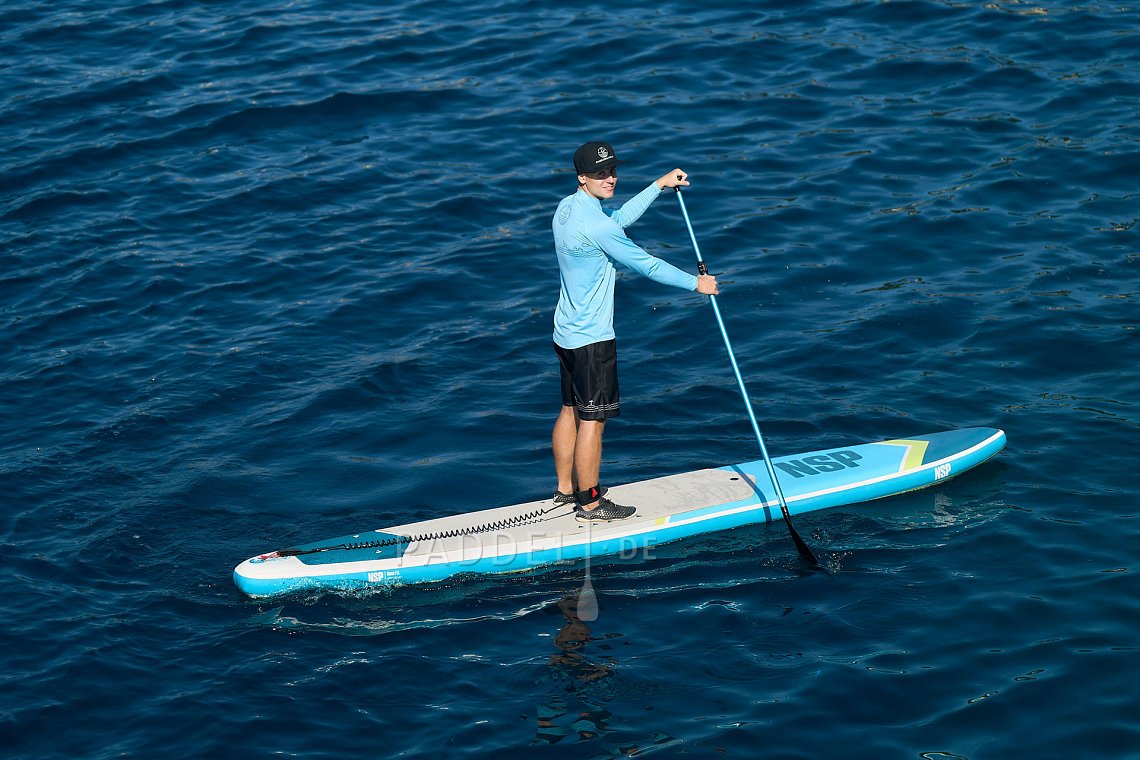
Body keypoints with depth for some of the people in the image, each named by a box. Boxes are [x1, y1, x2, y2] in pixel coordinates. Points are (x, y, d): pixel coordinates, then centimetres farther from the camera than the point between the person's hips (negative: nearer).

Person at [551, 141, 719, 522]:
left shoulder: (567, 207, 4)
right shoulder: (594, 225, -24)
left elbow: (619, 218, 20)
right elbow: (646, 264, -17)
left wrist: (660, 185, 21)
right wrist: (695, 283, -4)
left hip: (566, 332, 10)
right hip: (591, 339, -10)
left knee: (570, 411, 18)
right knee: (592, 419, 0)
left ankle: (565, 489, 29)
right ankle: (590, 503, 7)